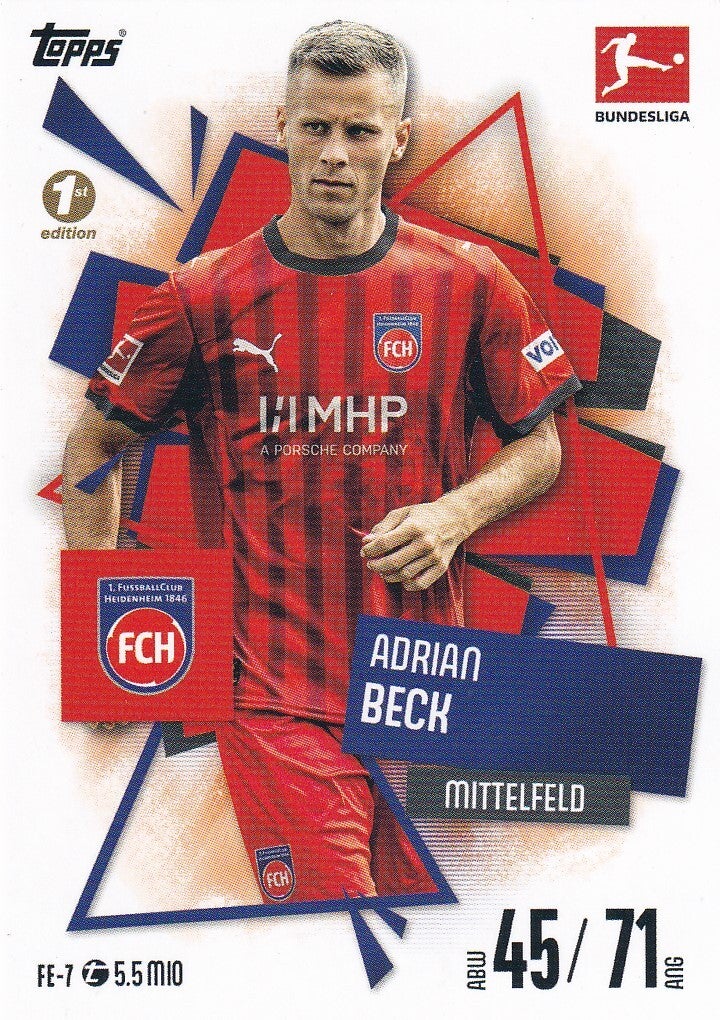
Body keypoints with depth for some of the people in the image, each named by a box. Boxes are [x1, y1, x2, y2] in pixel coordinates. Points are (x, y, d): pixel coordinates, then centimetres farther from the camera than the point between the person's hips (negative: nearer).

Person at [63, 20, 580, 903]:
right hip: (274, 691, -2)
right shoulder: (207, 297, 0)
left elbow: (540, 446, 13)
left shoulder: (467, 284, 2)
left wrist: (457, 511, -8)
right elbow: (94, 446, 11)